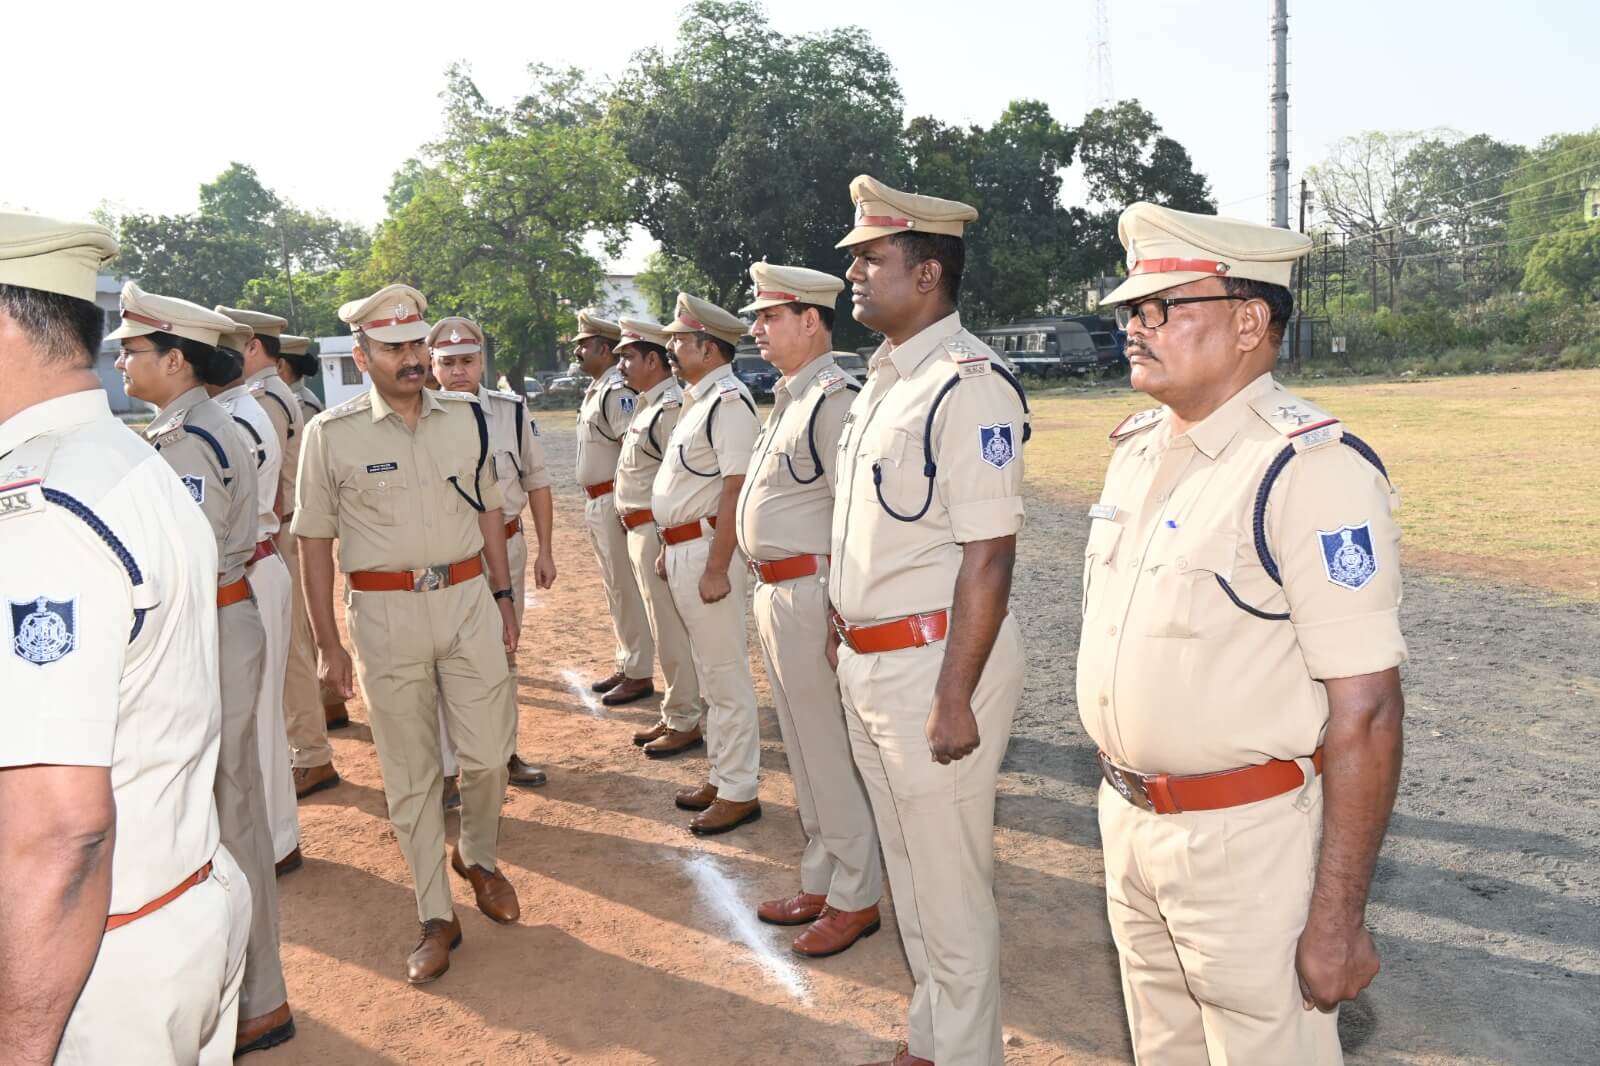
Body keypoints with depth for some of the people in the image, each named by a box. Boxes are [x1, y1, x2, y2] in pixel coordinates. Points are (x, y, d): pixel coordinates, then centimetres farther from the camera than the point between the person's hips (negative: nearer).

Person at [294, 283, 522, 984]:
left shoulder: (465, 418, 5)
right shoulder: (331, 434, -5)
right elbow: (315, 541, -1)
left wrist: (503, 597, 11)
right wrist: (327, 644, -1)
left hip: (469, 600, 2)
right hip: (384, 612, -2)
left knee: (487, 753, 6)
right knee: (409, 772, 7)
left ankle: (477, 858, 36)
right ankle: (436, 916, 20)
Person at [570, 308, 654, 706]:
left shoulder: (618, 391, -15)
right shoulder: (594, 390, 16)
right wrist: (592, 503, 20)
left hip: (614, 501, -10)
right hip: (594, 502, 10)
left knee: (627, 589, -3)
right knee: (614, 589, 16)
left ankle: (640, 674, 5)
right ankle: (625, 664, 27)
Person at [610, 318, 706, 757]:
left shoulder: (672, 406, -17)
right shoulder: (644, 404, 14)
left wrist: (668, 545, -23)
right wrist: (640, 535, 17)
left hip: (658, 531, -10)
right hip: (639, 529, 10)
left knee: (672, 629, -1)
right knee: (664, 627, 17)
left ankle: (685, 722, 10)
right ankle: (673, 715, 28)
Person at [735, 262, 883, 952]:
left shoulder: (834, 399, -17)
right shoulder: (787, 399, 15)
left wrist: (842, 615, -23)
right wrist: (767, 592, 19)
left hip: (812, 595, -10)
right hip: (774, 592, 10)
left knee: (833, 755, 2)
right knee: (804, 753, 19)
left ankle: (856, 899, 19)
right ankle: (819, 884, 34)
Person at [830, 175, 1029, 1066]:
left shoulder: (969, 383, -18)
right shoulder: (885, 377, 11)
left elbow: (988, 556, -22)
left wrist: (954, 698, -22)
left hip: (936, 659, -10)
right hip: (868, 659, 10)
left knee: (951, 886, 6)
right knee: (908, 868, 23)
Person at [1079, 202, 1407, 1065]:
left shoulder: (1312, 469, -20)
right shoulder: (1135, 446, 6)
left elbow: (1365, 710, -21)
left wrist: (1338, 918, -19)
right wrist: (1121, 803, 17)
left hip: (1247, 835, -7)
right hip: (1128, 823, 8)